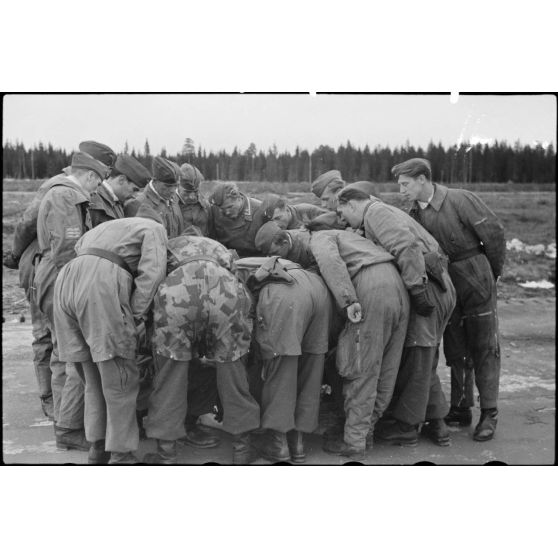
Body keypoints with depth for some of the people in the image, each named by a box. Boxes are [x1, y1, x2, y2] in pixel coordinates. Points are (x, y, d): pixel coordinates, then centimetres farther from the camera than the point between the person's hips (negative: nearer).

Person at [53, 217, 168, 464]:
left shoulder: (107, 226, 39)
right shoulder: (155, 229, 18)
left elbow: (80, 245, 25)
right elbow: (151, 272, 0)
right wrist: (138, 316, -2)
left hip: (66, 280, 7)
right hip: (101, 286, -7)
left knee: (94, 376, 17)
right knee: (120, 378, 2)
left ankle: (98, 447, 20)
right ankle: (121, 455, 4)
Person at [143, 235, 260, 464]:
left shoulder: (170, 246, 40)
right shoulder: (220, 250, 43)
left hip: (177, 292, -1)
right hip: (224, 290, 2)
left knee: (169, 375, 14)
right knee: (231, 367, 20)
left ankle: (166, 454, 21)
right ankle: (242, 447, 30)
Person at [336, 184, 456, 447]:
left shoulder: (376, 211, -6)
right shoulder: (386, 212, 25)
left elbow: (406, 246, -21)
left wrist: (417, 289, -26)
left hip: (427, 287, -10)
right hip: (441, 289, 10)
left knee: (415, 360, -1)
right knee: (424, 361, 16)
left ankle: (406, 426, 9)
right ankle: (436, 424, 21)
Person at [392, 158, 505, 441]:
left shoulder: (461, 200, -15)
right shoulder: (415, 214, 4)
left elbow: (494, 232, -10)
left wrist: (494, 272, -1)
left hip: (476, 280, -6)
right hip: (447, 285, 6)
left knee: (484, 348, 1)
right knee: (455, 349, 11)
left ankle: (489, 414, 9)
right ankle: (461, 409, 22)